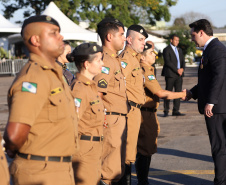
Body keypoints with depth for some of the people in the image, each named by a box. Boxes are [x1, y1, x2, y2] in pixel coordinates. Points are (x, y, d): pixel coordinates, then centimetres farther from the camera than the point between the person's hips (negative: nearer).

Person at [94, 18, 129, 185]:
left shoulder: (114, 59, 18)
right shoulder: (105, 60, -16)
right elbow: (96, 92, -24)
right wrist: (102, 116, -20)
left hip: (119, 120, 10)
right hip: (111, 121, -10)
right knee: (111, 169, -6)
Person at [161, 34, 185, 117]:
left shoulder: (179, 50, 20)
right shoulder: (167, 50, -3)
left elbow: (182, 61, 19)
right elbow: (168, 62, -12)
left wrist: (182, 68, -2)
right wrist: (177, 70, -14)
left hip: (179, 74, 7)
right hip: (170, 74, -6)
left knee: (178, 92, 3)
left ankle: (176, 111, 7)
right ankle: (166, 111, 2)